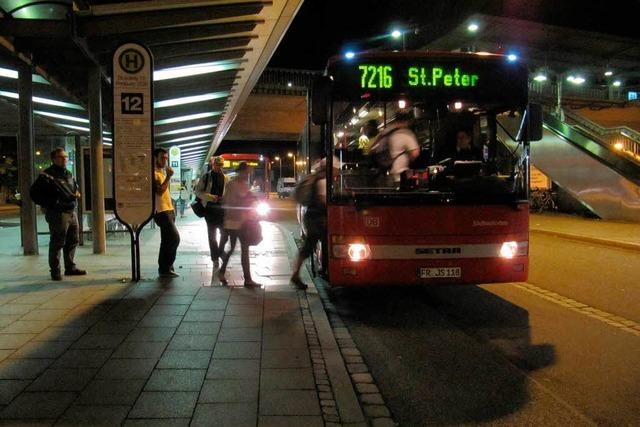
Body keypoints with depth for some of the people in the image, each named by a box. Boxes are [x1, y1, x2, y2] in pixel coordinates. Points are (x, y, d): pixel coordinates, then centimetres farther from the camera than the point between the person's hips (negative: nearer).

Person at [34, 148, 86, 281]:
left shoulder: (69, 174, 16)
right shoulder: (47, 175, -9)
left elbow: (75, 188, 29)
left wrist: (76, 194, 7)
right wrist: (48, 203, -13)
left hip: (71, 212, 8)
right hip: (57, 214, -8)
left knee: (72, 241, 15)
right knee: (57, 243, -3)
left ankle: (70, 267, 27)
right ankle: (55, 271, 6)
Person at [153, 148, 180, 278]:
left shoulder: (162, 173, 20)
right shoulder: (154, 173, -11)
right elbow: (159, 191, -23)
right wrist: (168, 176, -20)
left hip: (168, 210, 10)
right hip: (162, 211, -10)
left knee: (166, 241, 10)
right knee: (175, 238, -14)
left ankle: (164, 268, 14)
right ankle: (165, 268, -8)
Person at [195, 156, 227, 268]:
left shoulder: (225, 178, 9)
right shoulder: (206, 177, 0)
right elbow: (198, 191, -2)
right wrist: (210, 197, -17)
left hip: (222, 207, 2)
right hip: (210, 208, -2)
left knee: (224, 232, 0)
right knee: (212, 234, 4)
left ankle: (221, 253, 21)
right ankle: (215, 258, 13)